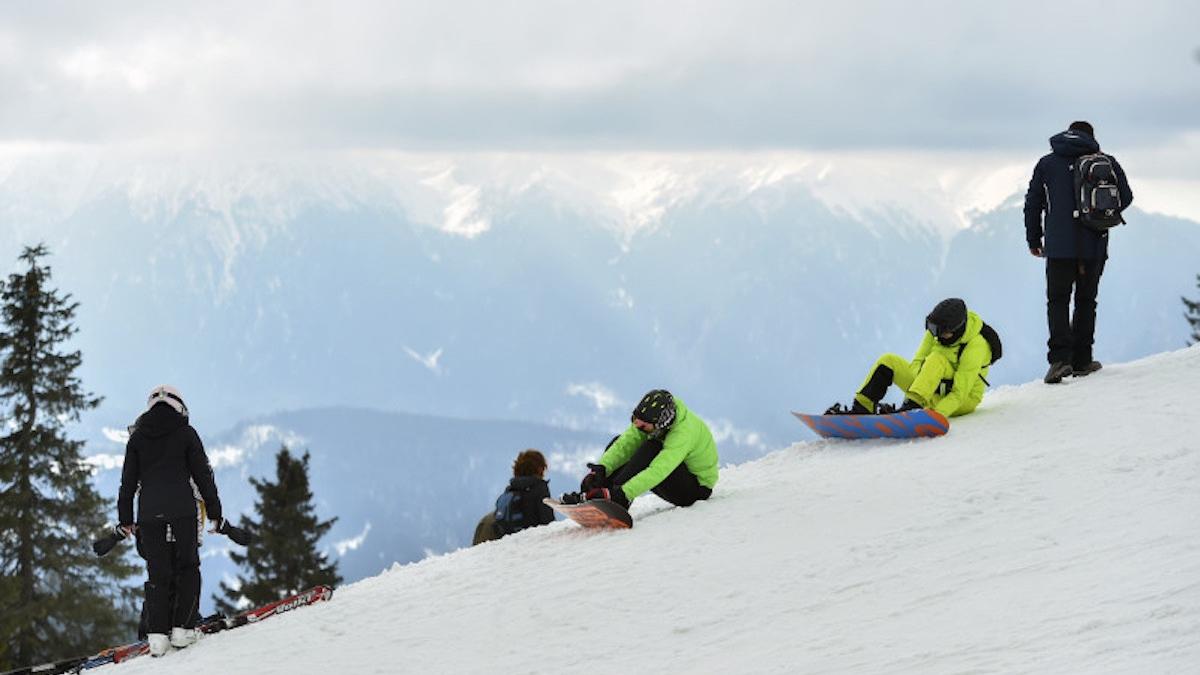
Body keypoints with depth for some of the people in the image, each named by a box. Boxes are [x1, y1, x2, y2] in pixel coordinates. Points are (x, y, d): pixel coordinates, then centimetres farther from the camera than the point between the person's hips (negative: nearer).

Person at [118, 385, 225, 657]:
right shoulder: (185, 433, 3)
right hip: (182, 511, -3)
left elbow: (128, 481, 11)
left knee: (158, 574, 6)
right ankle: (182, 628, -1)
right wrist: (214, 512, 7)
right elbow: (203, 474, 2)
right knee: (187, 569, 9)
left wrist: (125, 519, 16)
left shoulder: (137, 437, 10)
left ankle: (157, 634, -4)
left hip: (149, 515, 3)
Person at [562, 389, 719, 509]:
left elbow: (657, 472, -44)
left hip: (697, 487, -8)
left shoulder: (682, 433, -35)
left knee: (652, 449, -33)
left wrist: (621, 494, -53)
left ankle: (613, 498, -33)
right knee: (619, 442, -4)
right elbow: (627, 443, -17)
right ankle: (594, 492, -16)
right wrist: (601, 469, -33)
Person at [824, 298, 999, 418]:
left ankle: (912, 406, -49)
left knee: (936, 359, -34)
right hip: (937, 391, 7)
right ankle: (861, 409, -14)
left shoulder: (976, 346, -25)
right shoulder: (937, 330, -6)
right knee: (888, 361, -5)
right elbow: (918, 361, -3)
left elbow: (959, 393, -29)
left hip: (964, 400, -7)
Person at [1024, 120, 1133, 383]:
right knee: (1086, 302, 12)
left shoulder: (1047, 163, 5)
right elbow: (1125, 196, 4)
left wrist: (1034, 239, 16)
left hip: (1059, 246, 0)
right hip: (1094, 246, 0)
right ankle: (1081, 361, 11)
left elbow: (1032, 203, 6)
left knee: (1057, 301, 3)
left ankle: (1060, 358, -16)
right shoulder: (1106, 162, 3)